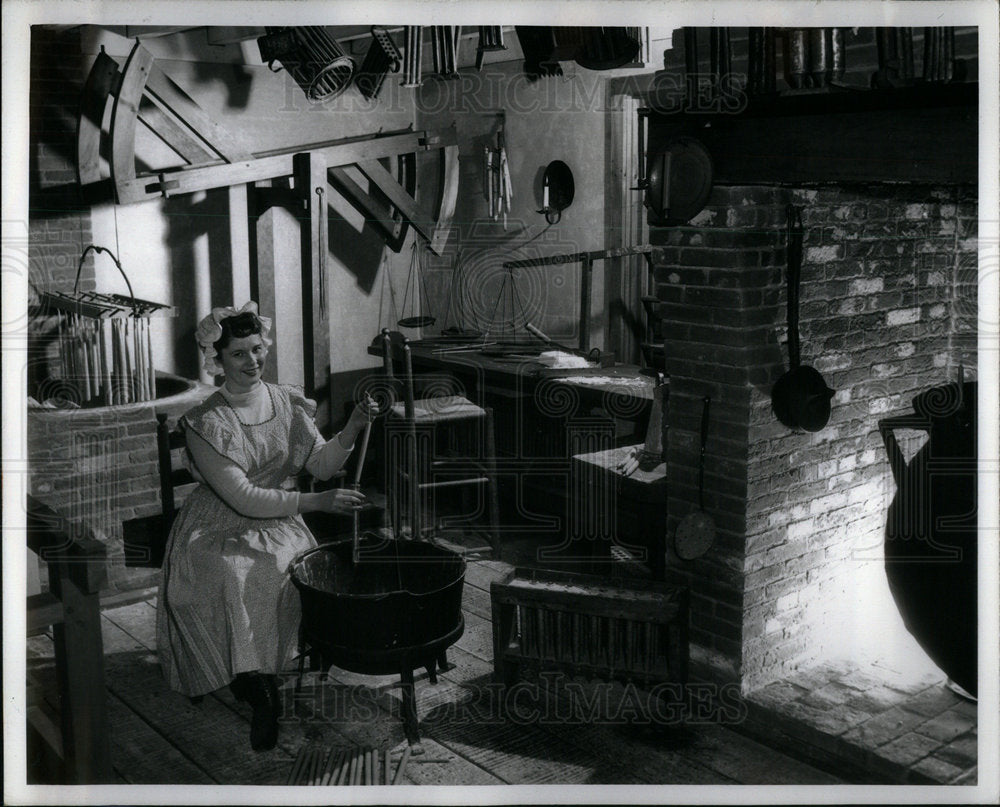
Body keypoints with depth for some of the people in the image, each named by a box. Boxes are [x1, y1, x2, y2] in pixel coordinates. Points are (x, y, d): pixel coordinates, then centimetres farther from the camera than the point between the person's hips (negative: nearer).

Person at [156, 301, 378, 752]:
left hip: (277, 525, 4)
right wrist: (317, 503, -26)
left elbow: (322, 464, 2)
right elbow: (243, 498, -21)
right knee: (235, 578, -32)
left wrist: (353, 428, -16)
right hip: (217, 532, -3)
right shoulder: (205, 423, -14)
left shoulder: (286, 403, 2)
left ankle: (252, 680, -9)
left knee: (281, 571, -27)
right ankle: (262, 693, -19)